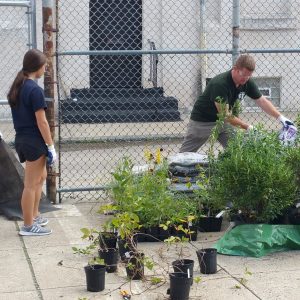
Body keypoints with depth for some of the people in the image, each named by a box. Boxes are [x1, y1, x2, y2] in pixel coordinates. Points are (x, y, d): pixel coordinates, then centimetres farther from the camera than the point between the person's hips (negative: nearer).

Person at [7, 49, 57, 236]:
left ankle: (34, 216, 33)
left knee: (41, 176, 24)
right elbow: (41, 122, -19)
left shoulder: (17, 87, 8)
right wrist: (51, 147, -14)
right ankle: (28, 226, 9)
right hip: (34, 141, -9)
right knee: (31, 184, 0)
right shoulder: (35, 90, -18)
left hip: (21, 138, 9)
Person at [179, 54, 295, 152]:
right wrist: (248, 127, -32)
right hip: (202, 120, -6)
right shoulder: (220, 83, -32)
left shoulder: (247, 82, -11)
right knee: (185, 154, 0)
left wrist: (281, 117, -14)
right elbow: (225, 114, -31)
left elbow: (262, 101, -3)